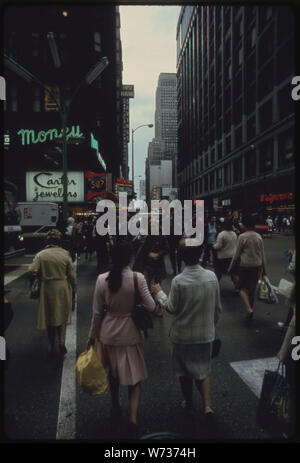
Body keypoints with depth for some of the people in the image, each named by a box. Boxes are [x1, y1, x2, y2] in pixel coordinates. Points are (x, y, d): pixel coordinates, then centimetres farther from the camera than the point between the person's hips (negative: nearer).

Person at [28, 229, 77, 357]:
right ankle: (61, 340, -1)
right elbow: (72, 274, -4)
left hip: (47, 289, 0)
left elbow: (31, 272, -16)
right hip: (63, 289, 0)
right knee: (62, 316, 17)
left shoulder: (40, 255, -8)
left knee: (49, 317, 15)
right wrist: (73, 289, 7)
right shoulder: (65, 254, -7)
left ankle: (51, 346, 25)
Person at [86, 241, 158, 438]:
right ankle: (133, 418, 4)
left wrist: (92, 336, 7)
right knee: (135, 377, 14)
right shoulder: (138, 278, -18)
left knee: (113, 372, 26)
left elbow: (97, 312, -5)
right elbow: (151, 307, -16)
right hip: (130, 333, -2)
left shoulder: (102, 279, -12)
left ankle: (115, 407, 45)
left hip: (108, 333, 3)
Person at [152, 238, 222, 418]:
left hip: (183, 334, -2)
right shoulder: (212, 277, -11)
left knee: (184, 371, 20)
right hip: (205, 333, 3)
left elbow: (172, 308, -11)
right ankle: (207, 405, 13)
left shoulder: (178, 281, -23)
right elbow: (218, 308, -1)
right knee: (203, 368, 21)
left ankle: (188, 402, 37)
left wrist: (159, 293, 4)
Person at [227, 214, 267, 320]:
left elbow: (237, 254, -7)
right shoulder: (259, 237, 3)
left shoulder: (242, 237, -10)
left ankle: (249, 309, -12)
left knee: (242, 288, 6)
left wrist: (230, 267, 3)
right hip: (257, 266, 4)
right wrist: (264, 269, 15)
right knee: (252, 288, 15)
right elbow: (262, 254, 7)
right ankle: (250, 308, 25)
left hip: (245, 266, -4)